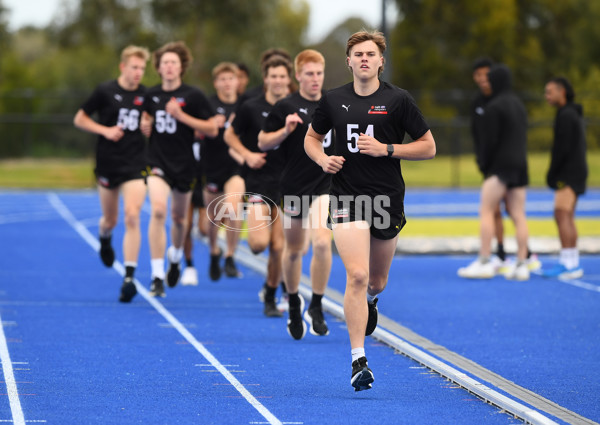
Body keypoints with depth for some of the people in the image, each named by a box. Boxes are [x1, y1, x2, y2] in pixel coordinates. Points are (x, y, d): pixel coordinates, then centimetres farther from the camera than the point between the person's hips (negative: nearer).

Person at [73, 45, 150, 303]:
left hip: (135, 165, 0)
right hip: (108, 163, 0)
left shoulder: (146, 95, 3)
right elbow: (79, 119, 3)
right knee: (110, 220, 12)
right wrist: (105, 130, -10)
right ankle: (104, 240, 52)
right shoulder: (105, 92, -3)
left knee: (132, 216, -16)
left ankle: (129, 278, -17)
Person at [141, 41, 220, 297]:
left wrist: (181, 116, -16)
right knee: (158, 210, -21)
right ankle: (157, 276, -19)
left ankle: (175, 257, 48)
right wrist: (145, 125, -1)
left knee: (178, 217, 14)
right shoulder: (151, 95, 3)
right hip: (158, 161, 0)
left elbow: (212, 129, -8)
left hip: (184, 164, 0)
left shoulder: (193, 96, -6)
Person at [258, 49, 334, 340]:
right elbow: (262, 142, -2)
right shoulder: (286, 107, -5)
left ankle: (316, 307, -6)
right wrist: (286, 130, -18)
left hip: (325, 184, 1)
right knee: (293, 249, 12)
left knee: (322, 242, -19)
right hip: (294, 186, -1)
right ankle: (293, 302, 36)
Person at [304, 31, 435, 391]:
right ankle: (359, 360, -14)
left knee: (376, 280, 14)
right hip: (346, 196, 0)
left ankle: (370, 301, 54)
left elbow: (428, 147, -1)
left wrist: (386, 149, -13)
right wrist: (323, 159, -3)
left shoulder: (398, 100, -3)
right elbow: (312, 137, 19)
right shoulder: (333, 101, 4)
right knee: (357, 275, -16)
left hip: (388, 198, 0)